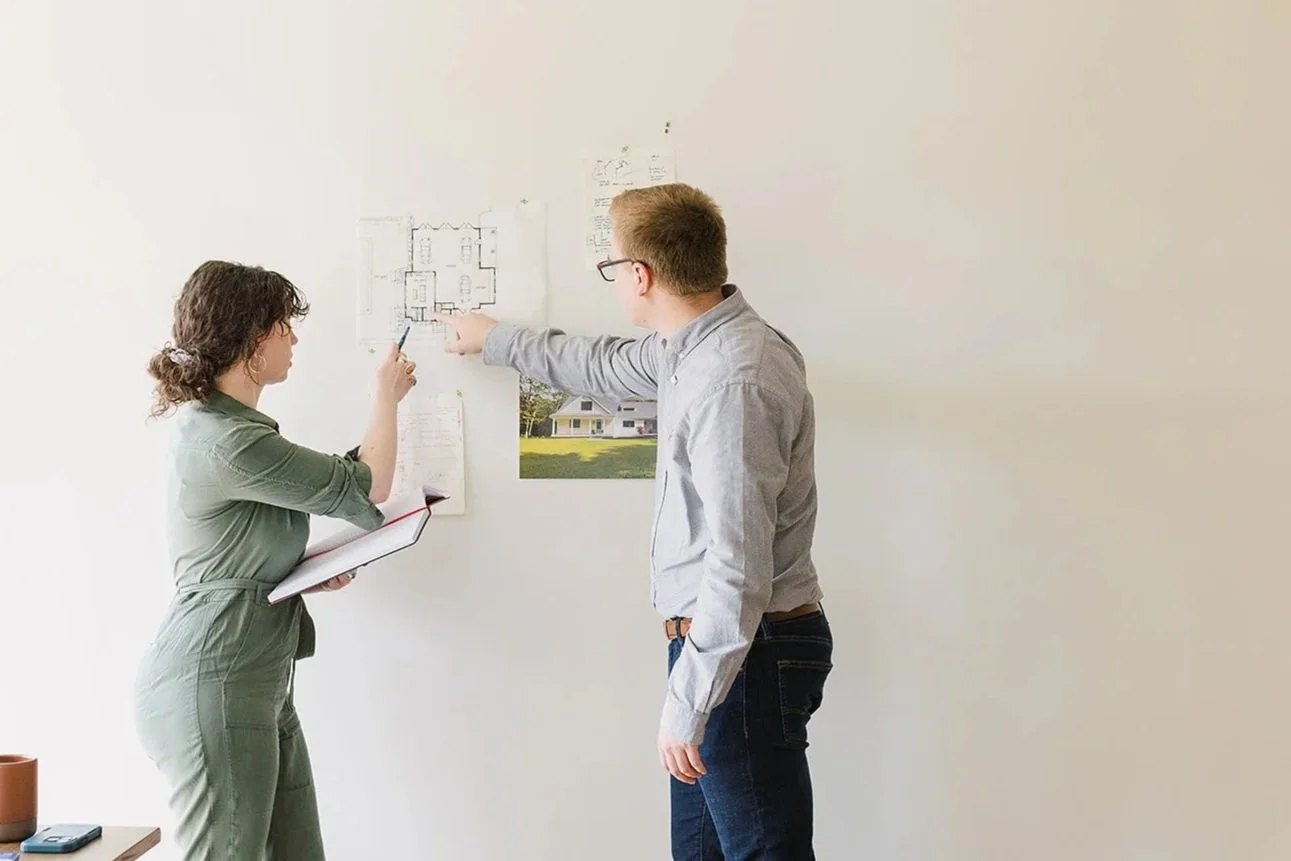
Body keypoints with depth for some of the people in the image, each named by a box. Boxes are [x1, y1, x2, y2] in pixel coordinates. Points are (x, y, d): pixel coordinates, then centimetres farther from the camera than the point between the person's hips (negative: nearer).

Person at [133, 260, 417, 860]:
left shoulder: (223, 423, 15)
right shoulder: (227, 441, -19)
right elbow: (364, 489, -11)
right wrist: (385, 400, 5)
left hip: (257, 684, 10)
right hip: (211, 684, -10)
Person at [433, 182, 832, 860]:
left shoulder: (733, 383, -24)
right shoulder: (695, 346, 8)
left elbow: (739, 569, -25)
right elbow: (606, 367, 28)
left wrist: (686, 704, -20)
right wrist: (493, 340, 39)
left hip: (747, 653, -10)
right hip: (716, 639, 10)